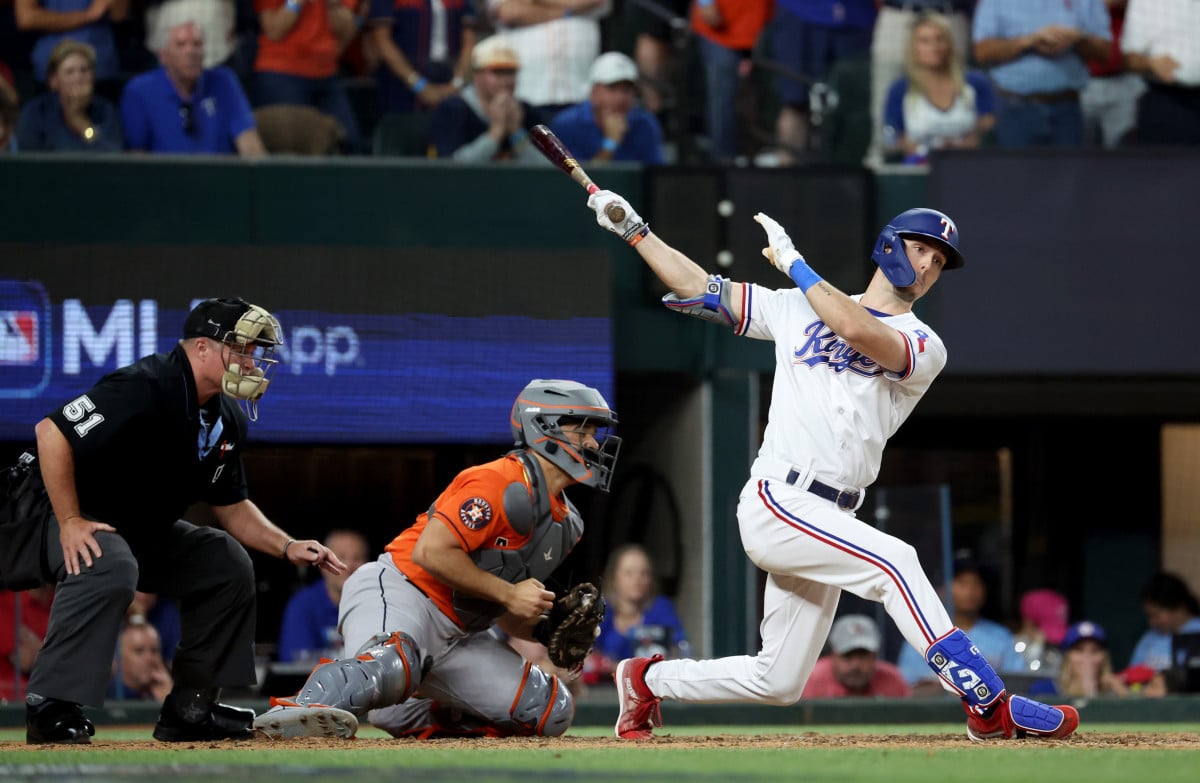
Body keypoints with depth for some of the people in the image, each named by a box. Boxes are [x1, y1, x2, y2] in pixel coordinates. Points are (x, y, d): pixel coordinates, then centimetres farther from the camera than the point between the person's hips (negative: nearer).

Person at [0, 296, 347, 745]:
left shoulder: (227, 422, 4)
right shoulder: (146, 388, -26)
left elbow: (231, 507, 14)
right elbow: (52, 431, -30)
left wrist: (287, 547, -2)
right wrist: (69, 523, -30)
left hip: (140, 530, 10)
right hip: (54, 511, -10)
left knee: (228, 564, 4)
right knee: (111, 567, -38)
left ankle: (189, 709, 7)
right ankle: (49, 708, -32)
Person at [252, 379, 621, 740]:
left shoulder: (566, 522, 18)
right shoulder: (502, 483, -12)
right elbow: (431, 552, -22)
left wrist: (545, 632, 2)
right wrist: (508, 594, -16)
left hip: (459, 634, 10)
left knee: (552, 712, 2)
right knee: (393, 666, -43)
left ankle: (415, 717, 8)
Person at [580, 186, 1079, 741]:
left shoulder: (923, 347, 5)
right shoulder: (799, 307, 11)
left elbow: (860, 331, -16)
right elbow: (702, 289, 18)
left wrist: (794, 263, -9)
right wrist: (633, 230, 14)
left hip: (827, 522, 4)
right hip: (777, 504, -4)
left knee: (778, 683, 6)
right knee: (891, 559, -27)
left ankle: (648, 680, 29)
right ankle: (989, 705, -29)